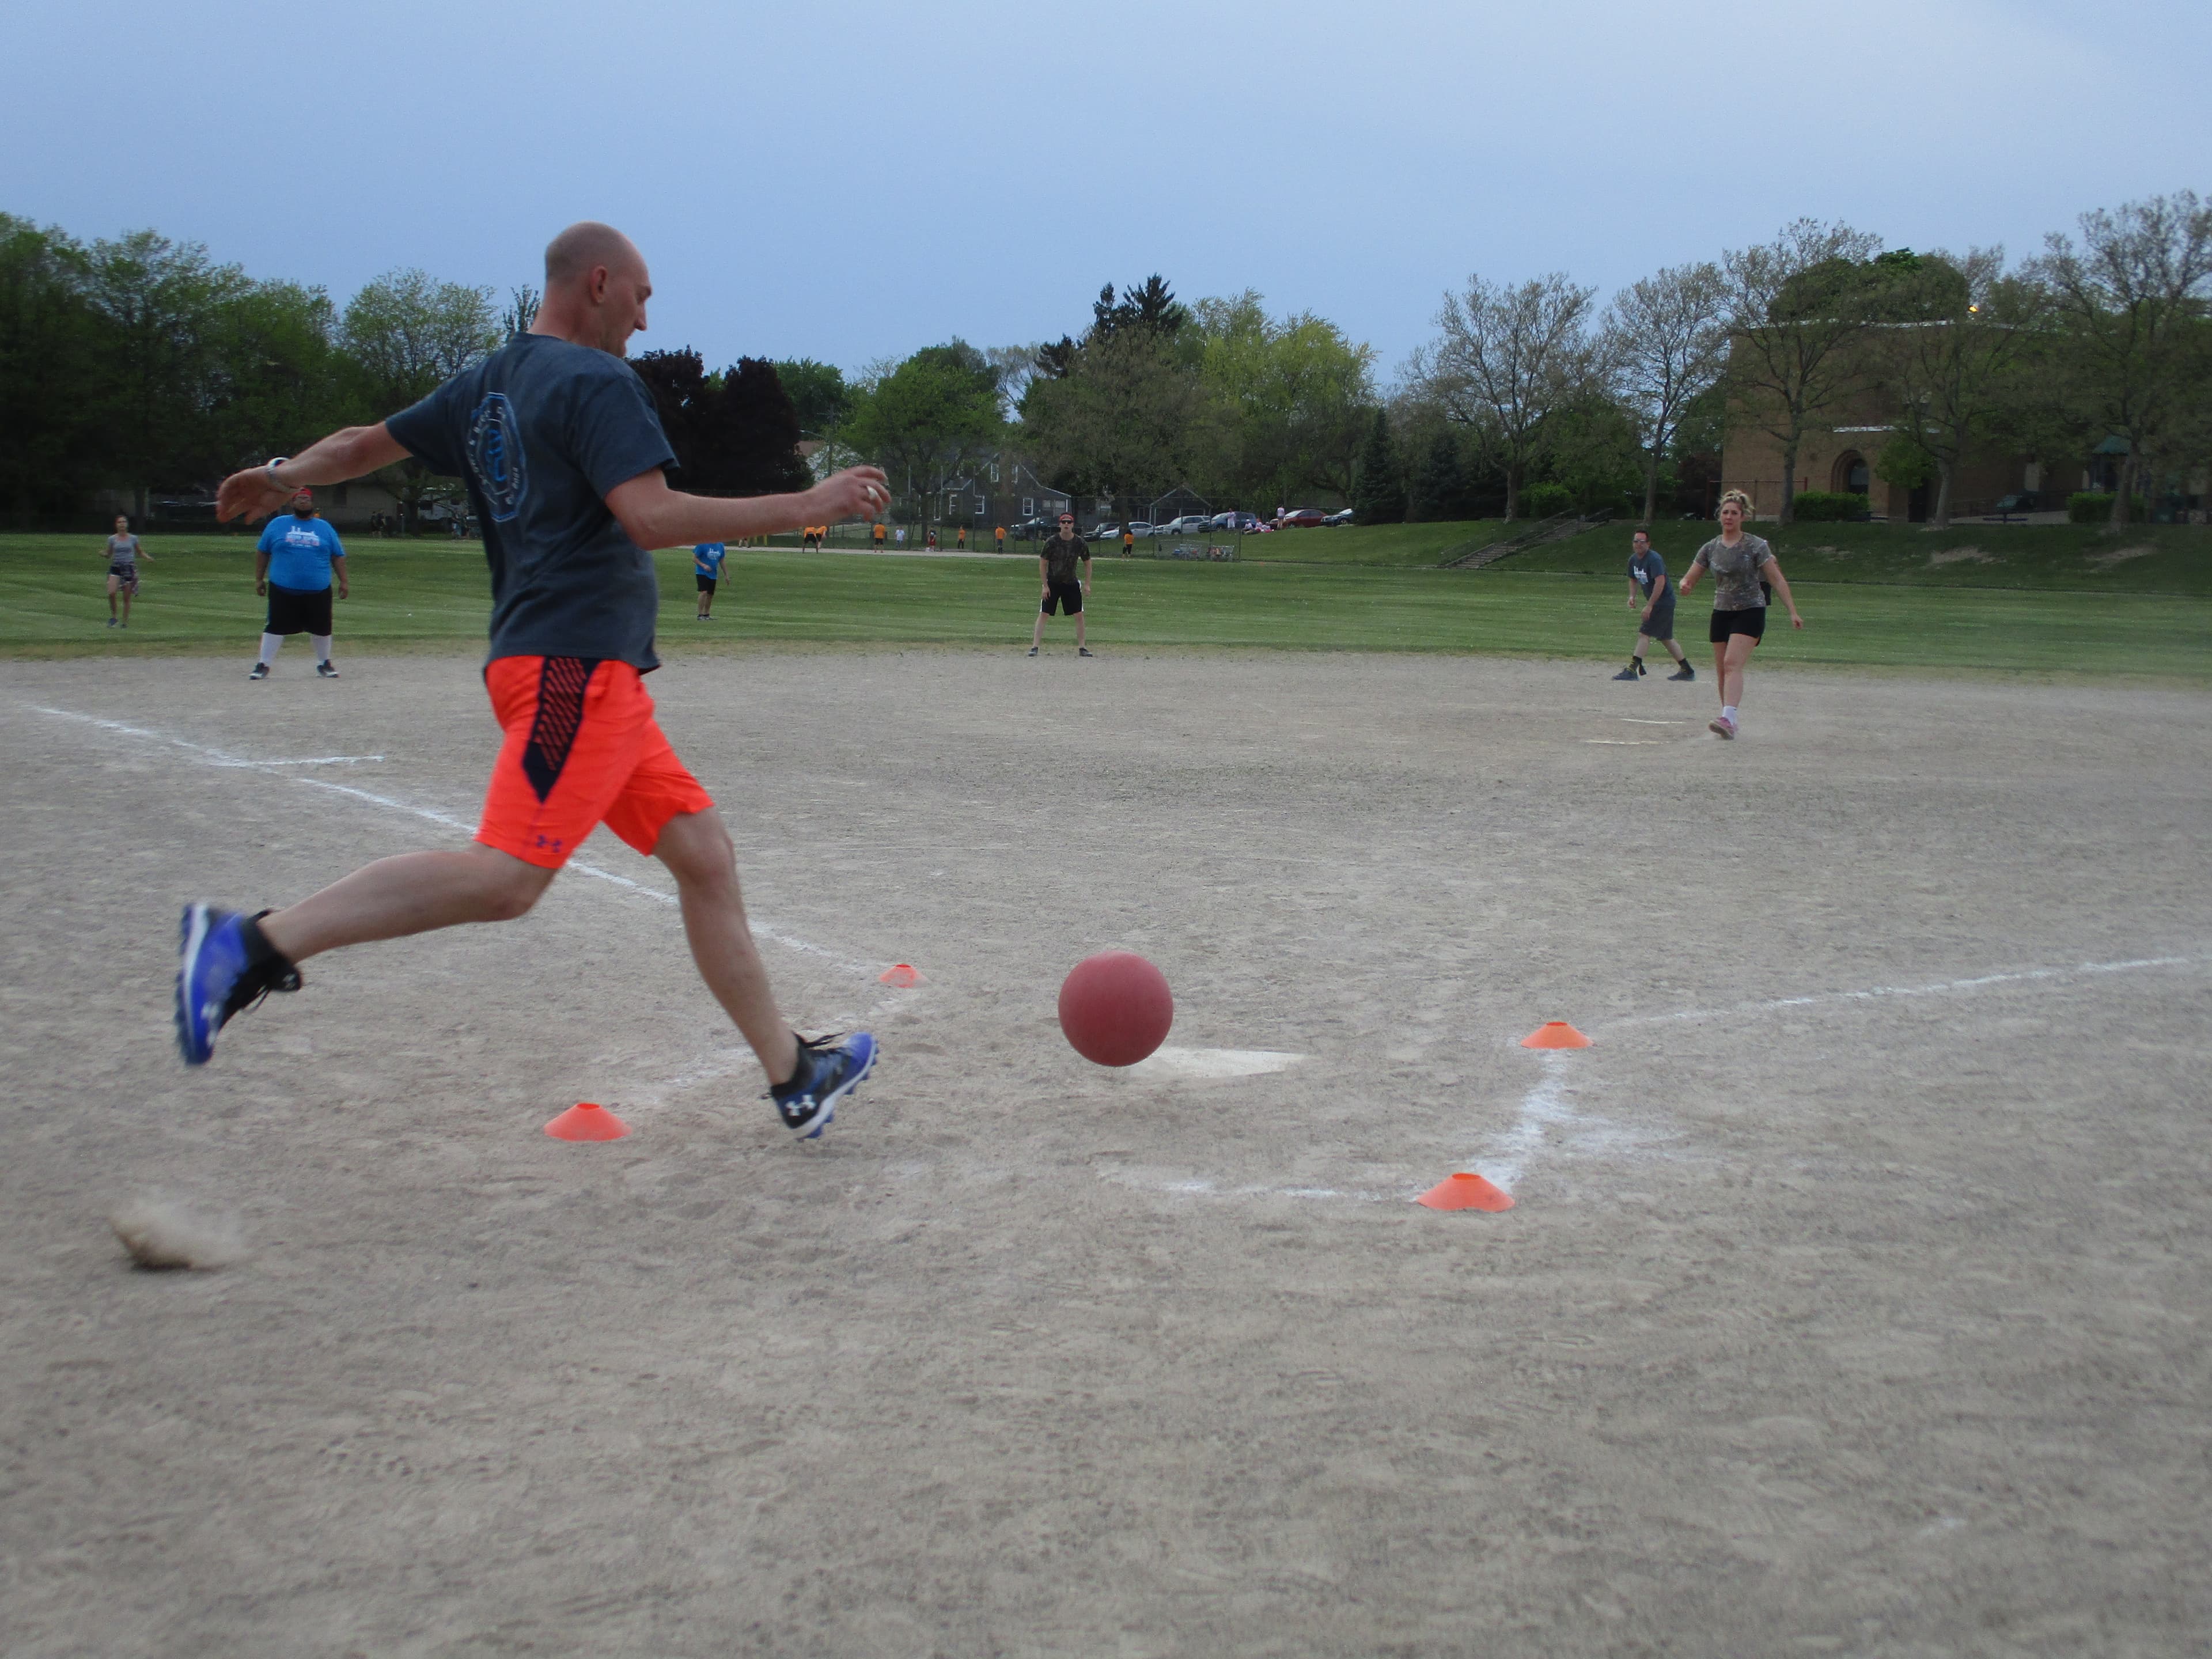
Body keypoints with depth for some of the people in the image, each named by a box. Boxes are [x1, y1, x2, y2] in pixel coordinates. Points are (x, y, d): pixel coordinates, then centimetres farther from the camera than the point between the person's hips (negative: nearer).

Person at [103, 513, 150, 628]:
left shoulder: (133, 539, 4)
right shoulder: (112, 539, 4)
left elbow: (140, 552, 15)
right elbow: (109, 555, 10)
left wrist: (148, 558, -4)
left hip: (129, 568, 0)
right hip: (116, 567, 0)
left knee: (127, 598, 3)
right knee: (112, 593, -20)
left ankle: (125, 621, 15)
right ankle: (113, 616, 1)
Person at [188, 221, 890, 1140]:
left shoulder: (487, 384, 19)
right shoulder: (597, 382, -7)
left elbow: (371, 441, 30)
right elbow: (650, 517, -20)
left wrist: (283, 475, 49)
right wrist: (805, 506, -17)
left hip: (596, 679, 11)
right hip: (575, 666, -11)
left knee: (701, 851, 9)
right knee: (505, 876, -20)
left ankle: (793, 1075, 11)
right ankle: (256, 942, -20)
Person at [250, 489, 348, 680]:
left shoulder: (325, 528, 11)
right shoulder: (277, 525, 8)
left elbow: (338, 556, 12)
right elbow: (262, 552, 11)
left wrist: (343, 582, 5)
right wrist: (259, 579, 7)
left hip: (318, 591, 1)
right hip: (282, 590, -1)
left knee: (321, 628, 7)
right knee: (275, 627, -2)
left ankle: (324, 663, 24)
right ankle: (263, 665, 4)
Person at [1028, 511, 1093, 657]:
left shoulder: (1080, 543, -7)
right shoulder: (1052, 542, -13)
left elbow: (1087, 563, 6)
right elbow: (1042, 564, -7)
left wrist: (1087, 584, 0)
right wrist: (1045, 586, -11)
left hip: (1071, 583, 2)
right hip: (1053, 583, -2)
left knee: (1079, 615, 1)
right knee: (1043, 614, -7)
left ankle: (1082, 648, 10)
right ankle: (1035, 647, -6)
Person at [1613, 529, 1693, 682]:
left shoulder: (1654, 559, -19)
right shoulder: (1633, 560, 8)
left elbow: (1660, 582, -28)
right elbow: (1633, 580, 24)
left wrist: (1649, 606, -29)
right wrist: (1632, 596, 5)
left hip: (1664, 601, -10)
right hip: (1656, 603, 10)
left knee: (1644, 633, -14)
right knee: (1666, 638, 14)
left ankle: (1632, 670, -17)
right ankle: (1687, 671, 22)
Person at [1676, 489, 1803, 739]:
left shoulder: (1756, 546, -4)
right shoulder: (1710, 549, 6)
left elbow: (1777, 579, -3)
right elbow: (1690, 579, 9)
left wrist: (1793, 612, -8)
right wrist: (1685, 585, -16)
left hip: (1750, 612, -5)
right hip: (1721, 613, 5)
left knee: (1732, 664, -22)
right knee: (1722, 671, 5)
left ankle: (1728, 719, -34)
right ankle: (1729, 722, 18)